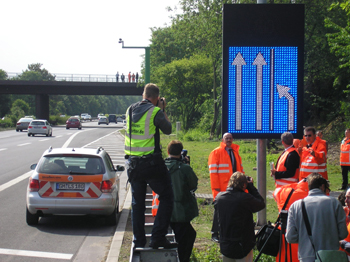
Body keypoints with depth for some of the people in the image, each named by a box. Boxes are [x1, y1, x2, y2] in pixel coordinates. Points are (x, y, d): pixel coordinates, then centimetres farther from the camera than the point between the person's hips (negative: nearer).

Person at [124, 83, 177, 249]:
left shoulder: (131, 110, 7)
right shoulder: (155, 112, -11)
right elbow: (167, 130, 2)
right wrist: (162, 110, 11)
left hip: (133, 163, 6)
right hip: (151, 162, -6)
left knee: (137, 202, 14)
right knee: (166, 198, 3)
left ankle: (139, 241, 16)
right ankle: (158, 238, -5)